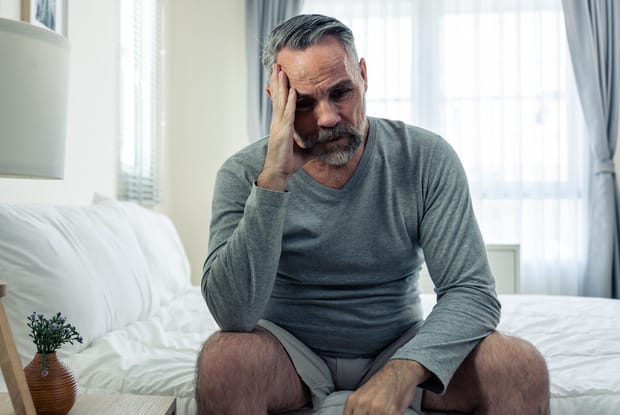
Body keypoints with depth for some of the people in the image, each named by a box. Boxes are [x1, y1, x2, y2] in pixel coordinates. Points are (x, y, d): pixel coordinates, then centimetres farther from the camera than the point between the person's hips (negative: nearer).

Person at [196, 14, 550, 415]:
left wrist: (405, 369, -34)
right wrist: (273, 179, -31)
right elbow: (233, 314, -24)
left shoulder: (427, 159, -11)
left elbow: (472, 291, -15)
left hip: (401, 346, 1)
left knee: (522, 366, -22)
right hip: (292, 349, 0)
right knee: (223, 359, -31)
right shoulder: (244, 175, -13)